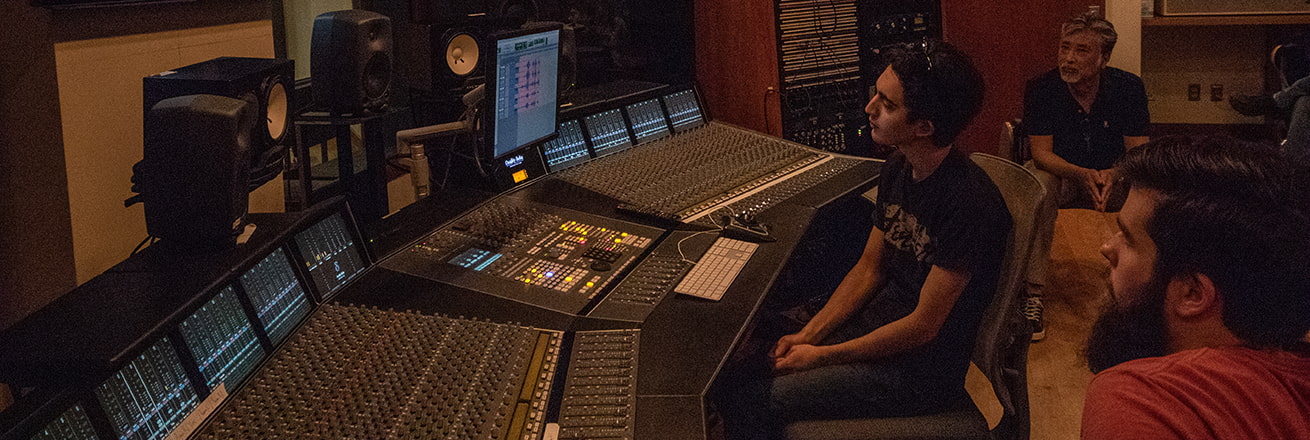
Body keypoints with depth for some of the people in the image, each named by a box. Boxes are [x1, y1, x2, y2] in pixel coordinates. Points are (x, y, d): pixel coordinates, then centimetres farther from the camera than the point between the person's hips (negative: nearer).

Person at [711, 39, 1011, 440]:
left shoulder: (968, 204, -26)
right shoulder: (898, 168, 1)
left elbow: (922, 327, -22)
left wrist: (821, 356, -14)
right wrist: (808, 335, -1)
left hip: (919, 371, -8)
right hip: (876, 327, 8)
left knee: (751, 402, -16)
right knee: (735, 374, 1)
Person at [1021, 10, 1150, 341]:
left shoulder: (1129, 87, -10)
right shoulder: (1041, 89, -14)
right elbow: (1041, 152, -18)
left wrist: (1113, 175, -36)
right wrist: (1082, 175, -37)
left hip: (1114, 176, 1)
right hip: (1061, 175, -1)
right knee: (1036, 185, -35)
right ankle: (1033, 295, -34)